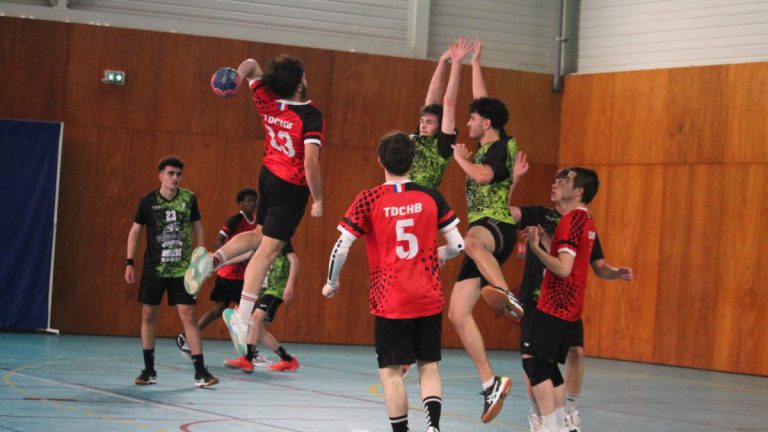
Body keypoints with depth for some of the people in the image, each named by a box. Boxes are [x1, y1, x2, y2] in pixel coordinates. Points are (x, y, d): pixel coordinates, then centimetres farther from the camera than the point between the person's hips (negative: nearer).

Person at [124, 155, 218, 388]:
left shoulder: (189, 198, -2)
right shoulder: (148, 201, -4)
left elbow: (197, 227, 10)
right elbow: (135, 231, 4)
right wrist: (129, 263, -1)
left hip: (182, 269, -1)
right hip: (154, 269, 1)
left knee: (188, 316, -7)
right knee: (148, 315, 5)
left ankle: (200, 372, -7)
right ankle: (149, 370, 18)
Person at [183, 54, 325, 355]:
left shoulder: (267, 101, -5)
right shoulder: (310, 116, -22)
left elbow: (251, 65, 9)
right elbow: (311, 162, -26)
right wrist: (318, 200, -18)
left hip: (269, 175, 7)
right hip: (291, 187, -7)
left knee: (259, 236, 26)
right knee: (268, 249, -5)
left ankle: (212, 259, 6)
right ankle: (242, 316, -7)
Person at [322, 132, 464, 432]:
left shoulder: (368, 200, -8)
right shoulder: (431, 197, -1)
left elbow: (340, 249, -9)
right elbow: (458, 245, 2)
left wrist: (331, 283, 9)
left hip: (389, 302, -3)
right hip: (429, 299, 3)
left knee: (391, 371, 5)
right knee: (428, 366, 12)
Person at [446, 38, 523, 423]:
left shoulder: (503, 146, -5)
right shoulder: (486, 146, 18)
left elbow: (483, 175, -24)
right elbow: (483, 101, 31)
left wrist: (461, 157, -7)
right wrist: (474, 63, 36)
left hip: (497, 226, -9)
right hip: (481, 235, 9)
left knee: (472, 241, -47)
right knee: (457, 313, 0)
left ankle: (511, 298, -46)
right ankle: (491, 384, 0)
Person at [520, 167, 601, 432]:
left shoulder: (571, 220, -16)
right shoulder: (586, 221, 14)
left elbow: (563, 269, -23)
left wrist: (536, 248, -24)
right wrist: (543, 240, 20)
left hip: (554, 306, -10)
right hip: (570, 308, 10)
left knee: (533, 360, -8)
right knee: (547, 365, 15)